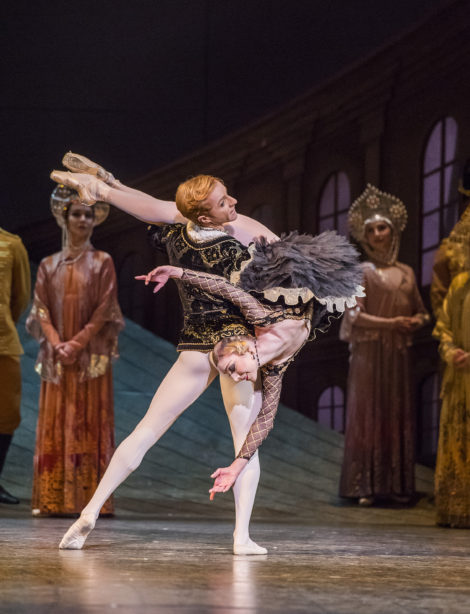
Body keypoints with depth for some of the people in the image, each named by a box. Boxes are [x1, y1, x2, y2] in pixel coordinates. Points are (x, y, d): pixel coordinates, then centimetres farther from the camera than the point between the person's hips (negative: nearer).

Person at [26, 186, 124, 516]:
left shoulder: (102, 263, 2)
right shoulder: (49, 265, 10)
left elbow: (104, 311, -5)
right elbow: (41, 310, 4)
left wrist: (77, 343, -14)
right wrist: (57, 344, -11)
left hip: (91, 358, -3)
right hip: (56, 358, 3)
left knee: (89, 425, -4)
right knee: (54, 427, 1)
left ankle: (91, 498, -4)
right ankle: (52, 498, 3)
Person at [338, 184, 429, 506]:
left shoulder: (406, 272, 13)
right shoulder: (361, 272, 0)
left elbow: (420, 310, 19)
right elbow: (355, 314, -8)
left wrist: (417, 321, -5)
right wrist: (392, 323, -16)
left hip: (398, 355, 5)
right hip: (369, 351, -4)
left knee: (398, 417, 3)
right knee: (367, 415, -5)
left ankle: (397, 485, 7)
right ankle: (365, 487, -5)